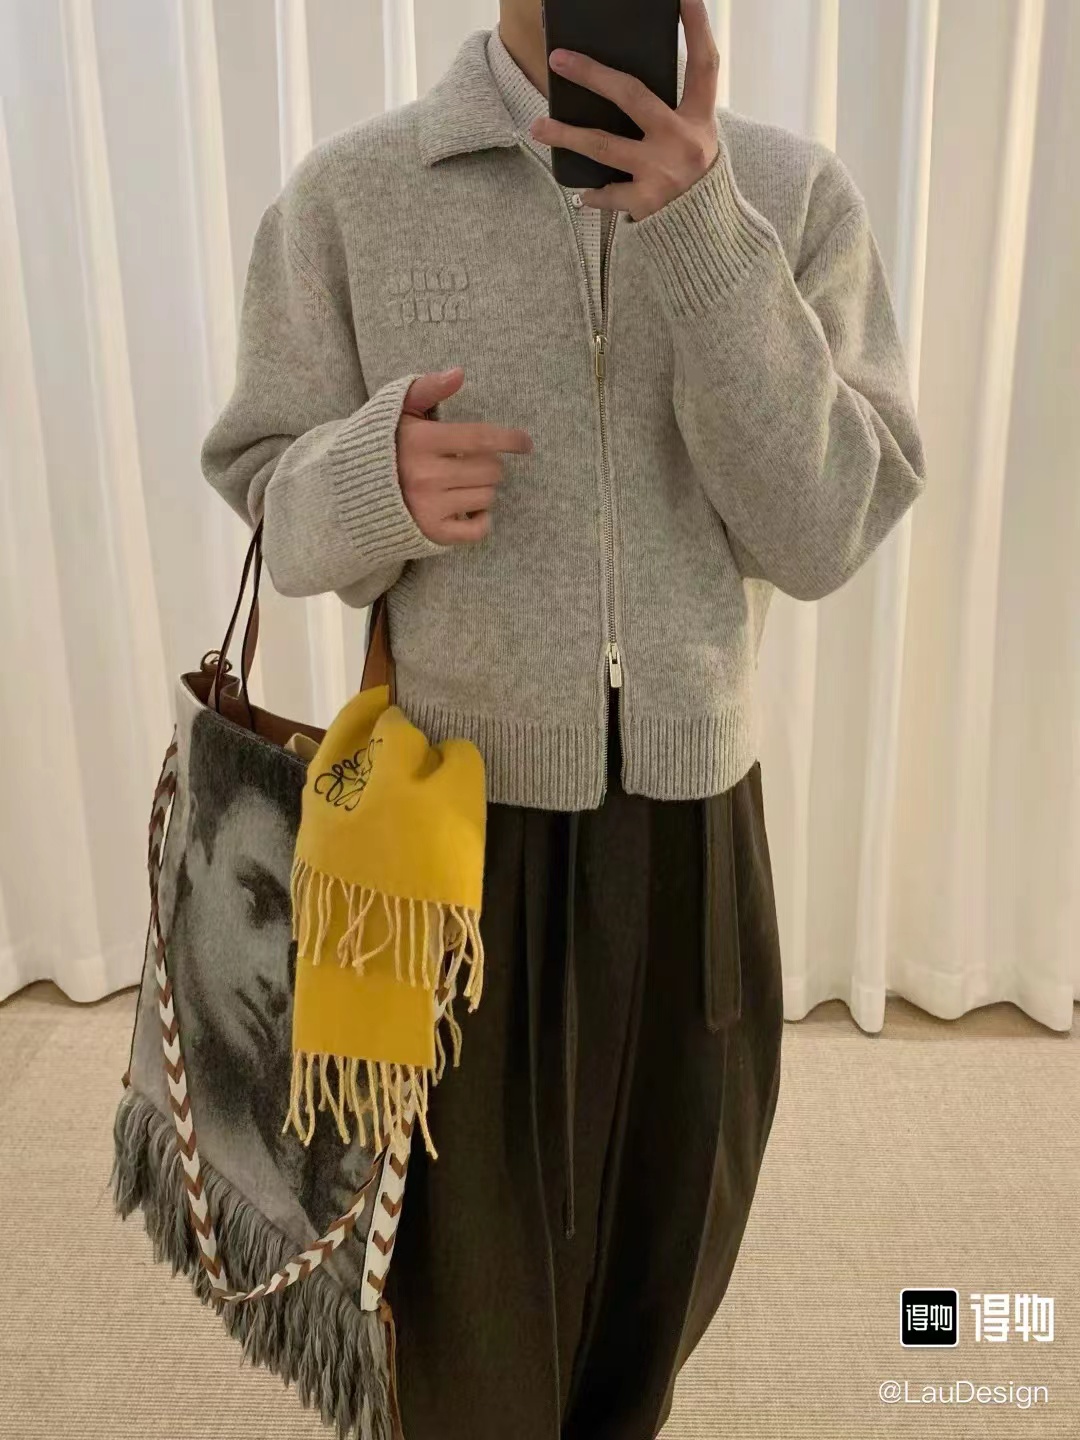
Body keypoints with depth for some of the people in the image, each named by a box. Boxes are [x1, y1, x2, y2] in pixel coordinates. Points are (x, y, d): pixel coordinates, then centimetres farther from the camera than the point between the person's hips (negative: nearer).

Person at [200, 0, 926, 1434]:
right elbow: (274, 496, 0)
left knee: (664, 1225, 22)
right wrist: (382, 481, -23)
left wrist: (702, 236, -22)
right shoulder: (349, 192, -5)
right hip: (454, 807, -1)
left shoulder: (796, 192, -2)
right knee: (468, 1239, 15)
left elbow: (824, 531, -11)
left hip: (692, 813, 2)